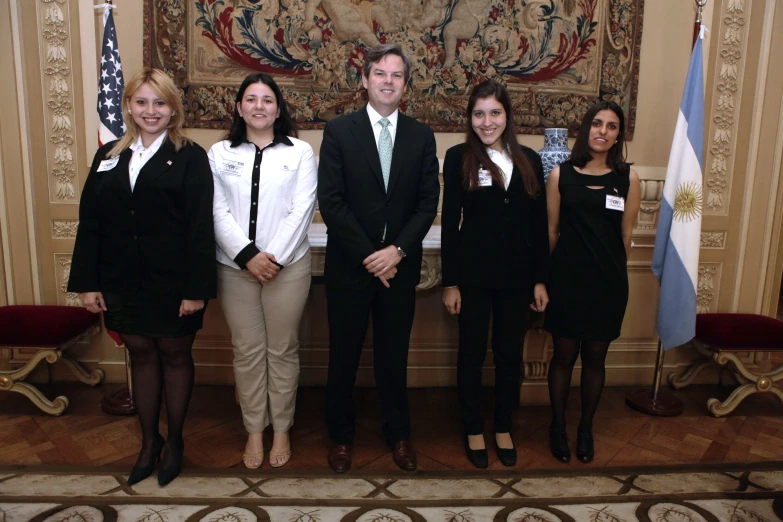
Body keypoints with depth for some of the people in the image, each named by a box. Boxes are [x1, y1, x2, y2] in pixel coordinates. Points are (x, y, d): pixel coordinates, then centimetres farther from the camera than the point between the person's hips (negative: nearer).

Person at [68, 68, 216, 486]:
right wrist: (87, 282, 1)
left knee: (174, 356, 10)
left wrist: (196, 289, -15)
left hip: (173, 282, -4)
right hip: (123, 281, 4)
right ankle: (149, 441, 32)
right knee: (141, 355, 15)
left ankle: (174, 440, 30)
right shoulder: (108, 156, 8)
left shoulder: (190, 157, -5)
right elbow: (90, 223, 6)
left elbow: (200, 227, -11)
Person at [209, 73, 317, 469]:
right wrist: (247, 255, -13)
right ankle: (254, 430, 24)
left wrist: (274, 257, -13)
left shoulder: (300, 152, 4)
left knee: (283, 350, 8)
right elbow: (218, 212, -1)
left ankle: (281, 429, 24)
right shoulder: (220, 153, 7)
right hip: (235, 266, 1)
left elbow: (302, 210, -5)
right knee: (247, 350, 9)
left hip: (288, 266, -1)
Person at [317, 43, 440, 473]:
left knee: (394, 355, 13)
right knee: (344, 355, 11)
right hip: (348, 265, -1)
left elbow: (428, 202, 1)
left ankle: (398, 434, 31)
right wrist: (367, 255, -13)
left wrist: (397, 250, -12)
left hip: (400, 266, 2)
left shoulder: (421, 136, 5)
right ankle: (341, 436, 30)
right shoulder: (338, 131, -2)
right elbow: (331, 202, -9)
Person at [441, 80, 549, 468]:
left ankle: (504, 428, 31)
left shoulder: (529, 160, 6)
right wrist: (450, 282, -8)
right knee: (472, 353, 9)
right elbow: (449, 222, -4)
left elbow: (539, 225, 7)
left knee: (510, 354, 13)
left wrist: (540, 279, 4)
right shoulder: (459, 157, -3)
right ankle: (473, 430, 27)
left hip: (517, 275, 3)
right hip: (473, 273, -3)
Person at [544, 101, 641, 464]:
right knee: (564, 355, 9)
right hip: (567, 280, -1)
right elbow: (551, 231, 2)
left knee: (595, 358, 12)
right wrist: (553, 275, 5)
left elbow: (626, 235, 5)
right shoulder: (561, 175, -2)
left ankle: (586, 428, 31)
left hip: (608, 283, 1)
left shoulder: (628, 178, 1)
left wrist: (611, 271, 7)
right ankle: (558, 426, 27)